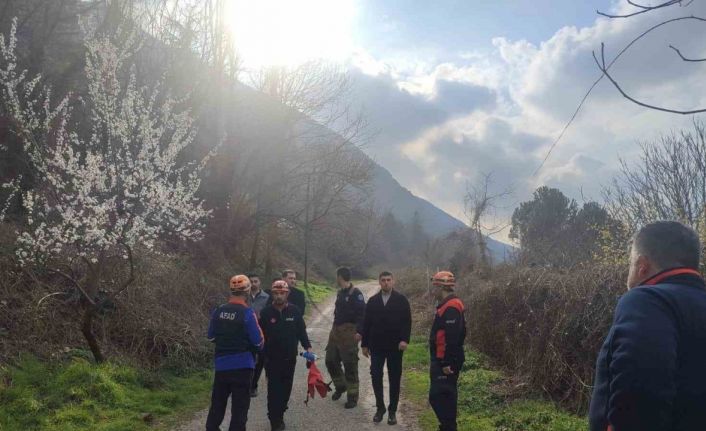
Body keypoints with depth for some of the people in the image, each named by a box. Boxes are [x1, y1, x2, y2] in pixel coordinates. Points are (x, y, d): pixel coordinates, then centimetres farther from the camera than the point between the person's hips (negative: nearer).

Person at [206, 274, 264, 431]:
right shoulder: (247, 313, -15)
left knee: (218, 403, 18)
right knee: (239, 407, 5)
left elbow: (211, 337, 10)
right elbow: (258, 343, -12)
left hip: (221, 364, 5)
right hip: (242, 366, -4)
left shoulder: (218, 311, -1)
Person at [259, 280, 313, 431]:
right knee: (274, 390, -3)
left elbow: (301, 331, 3)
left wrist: (307, 347, -7)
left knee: (286, 390, 11)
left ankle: (279, 416, 29)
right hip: (272, 359, -2)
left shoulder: (294, 311, -3)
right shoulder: (266, 312, -6)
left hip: (290, 358, 2)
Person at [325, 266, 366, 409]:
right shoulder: (340, 293, 14)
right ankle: (340, 386, 35)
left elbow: (362, 314, -19)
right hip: (335, 331, 9)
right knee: (331, 361, 14)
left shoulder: (355, 293, -14)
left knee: (350, 366, -2)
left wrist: (359, 332, -25)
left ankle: (352, 397, 8)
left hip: (348, 334, -9)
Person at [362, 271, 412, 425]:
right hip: (376, 346, 2)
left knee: (394, 379, 6)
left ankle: (392, 411, 17)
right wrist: (365, 344, 6)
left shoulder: (401, 300, -1)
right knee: (375, 376, 0)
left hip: (395, 346, -2)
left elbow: (407, 321, -5)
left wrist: (405, 339, -17)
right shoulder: (372, 301, 6)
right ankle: (380, 407, 16)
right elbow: (366, 323, 8)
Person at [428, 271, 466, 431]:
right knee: (445, 396, 15)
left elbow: (451, 338, -25)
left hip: (446, 362, -10)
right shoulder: (447, 305, 14)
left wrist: (447, 363, -25)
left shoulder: (450, 308, -19)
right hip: (443, 361, 10)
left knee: (438, 396, -8)